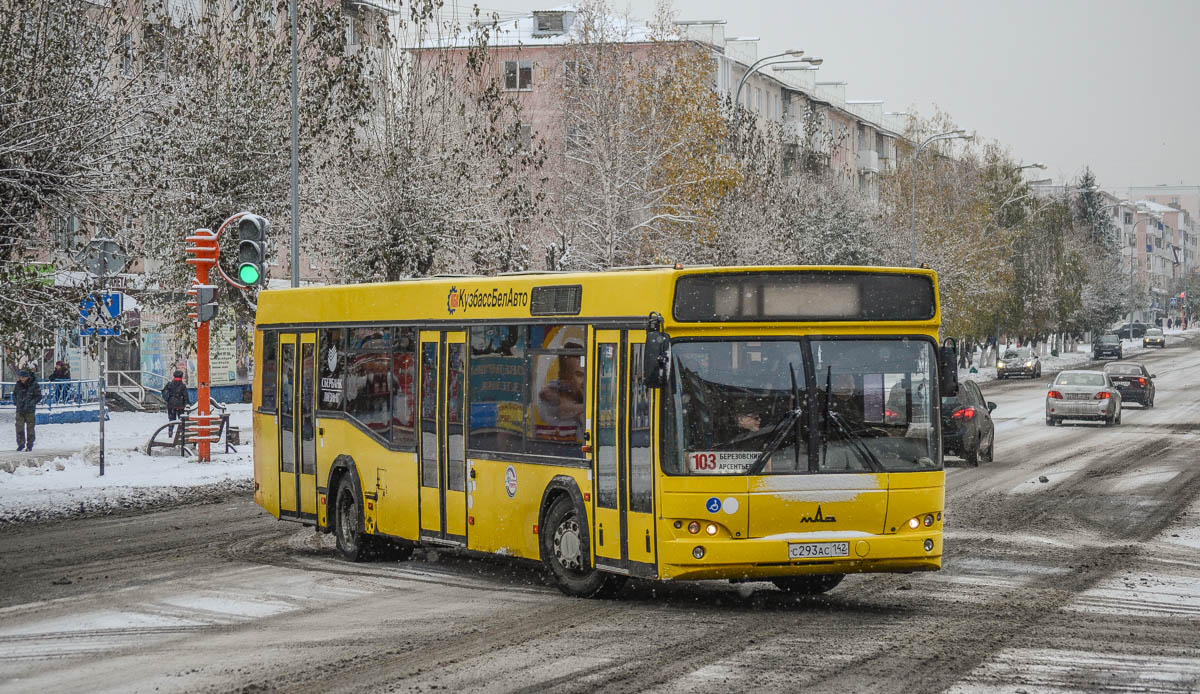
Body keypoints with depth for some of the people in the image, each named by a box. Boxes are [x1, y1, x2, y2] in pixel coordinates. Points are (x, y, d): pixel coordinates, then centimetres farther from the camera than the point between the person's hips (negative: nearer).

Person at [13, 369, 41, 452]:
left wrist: (31, 403, -12)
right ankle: (21, 444, 12)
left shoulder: (34, 385, -8)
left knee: (30, 428, 2)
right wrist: (15, 402, 6)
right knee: (19, 428, -1)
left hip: (30, 411, -3)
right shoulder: (18, 384, 3)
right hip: (20, 410, 3)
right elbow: (14, 394, 19)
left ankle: (30, 445, 13)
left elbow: (39, 396, -4)